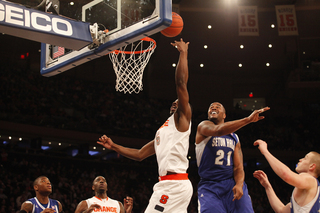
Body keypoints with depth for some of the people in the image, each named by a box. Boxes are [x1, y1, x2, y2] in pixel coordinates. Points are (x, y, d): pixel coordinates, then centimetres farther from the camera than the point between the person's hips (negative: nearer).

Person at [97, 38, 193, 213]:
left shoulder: (181, 118, 4)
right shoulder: (162, 131, 29)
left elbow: (181, 82, -8)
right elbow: (139, 154, 30)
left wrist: (183, 53, -3)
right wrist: (114, 147, 24)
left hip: (173, 183, -9)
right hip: (172, 183, 9)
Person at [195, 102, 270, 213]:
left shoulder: (234, 137, 19)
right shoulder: (203, 126, 4)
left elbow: (238, 166, 9)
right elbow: (218, 131, -21)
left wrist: (239, 184, -13)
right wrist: (248, 119, -27)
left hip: (233, 183, 3)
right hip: (209, 186, -3)